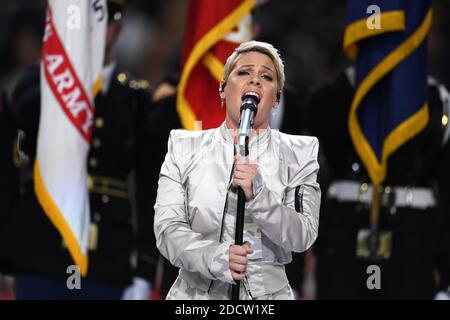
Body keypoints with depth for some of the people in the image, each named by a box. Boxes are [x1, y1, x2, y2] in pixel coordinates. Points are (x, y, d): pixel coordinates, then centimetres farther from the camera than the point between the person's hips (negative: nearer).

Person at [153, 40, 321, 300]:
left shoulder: (298, 154, 0)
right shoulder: (185, 148, 1)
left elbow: (302, 237, -9)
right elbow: (168, 229, -8)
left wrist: (258, 197, -26)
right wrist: (212, 256, -26)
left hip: (267, 292, 0)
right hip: (195, 292, 0)